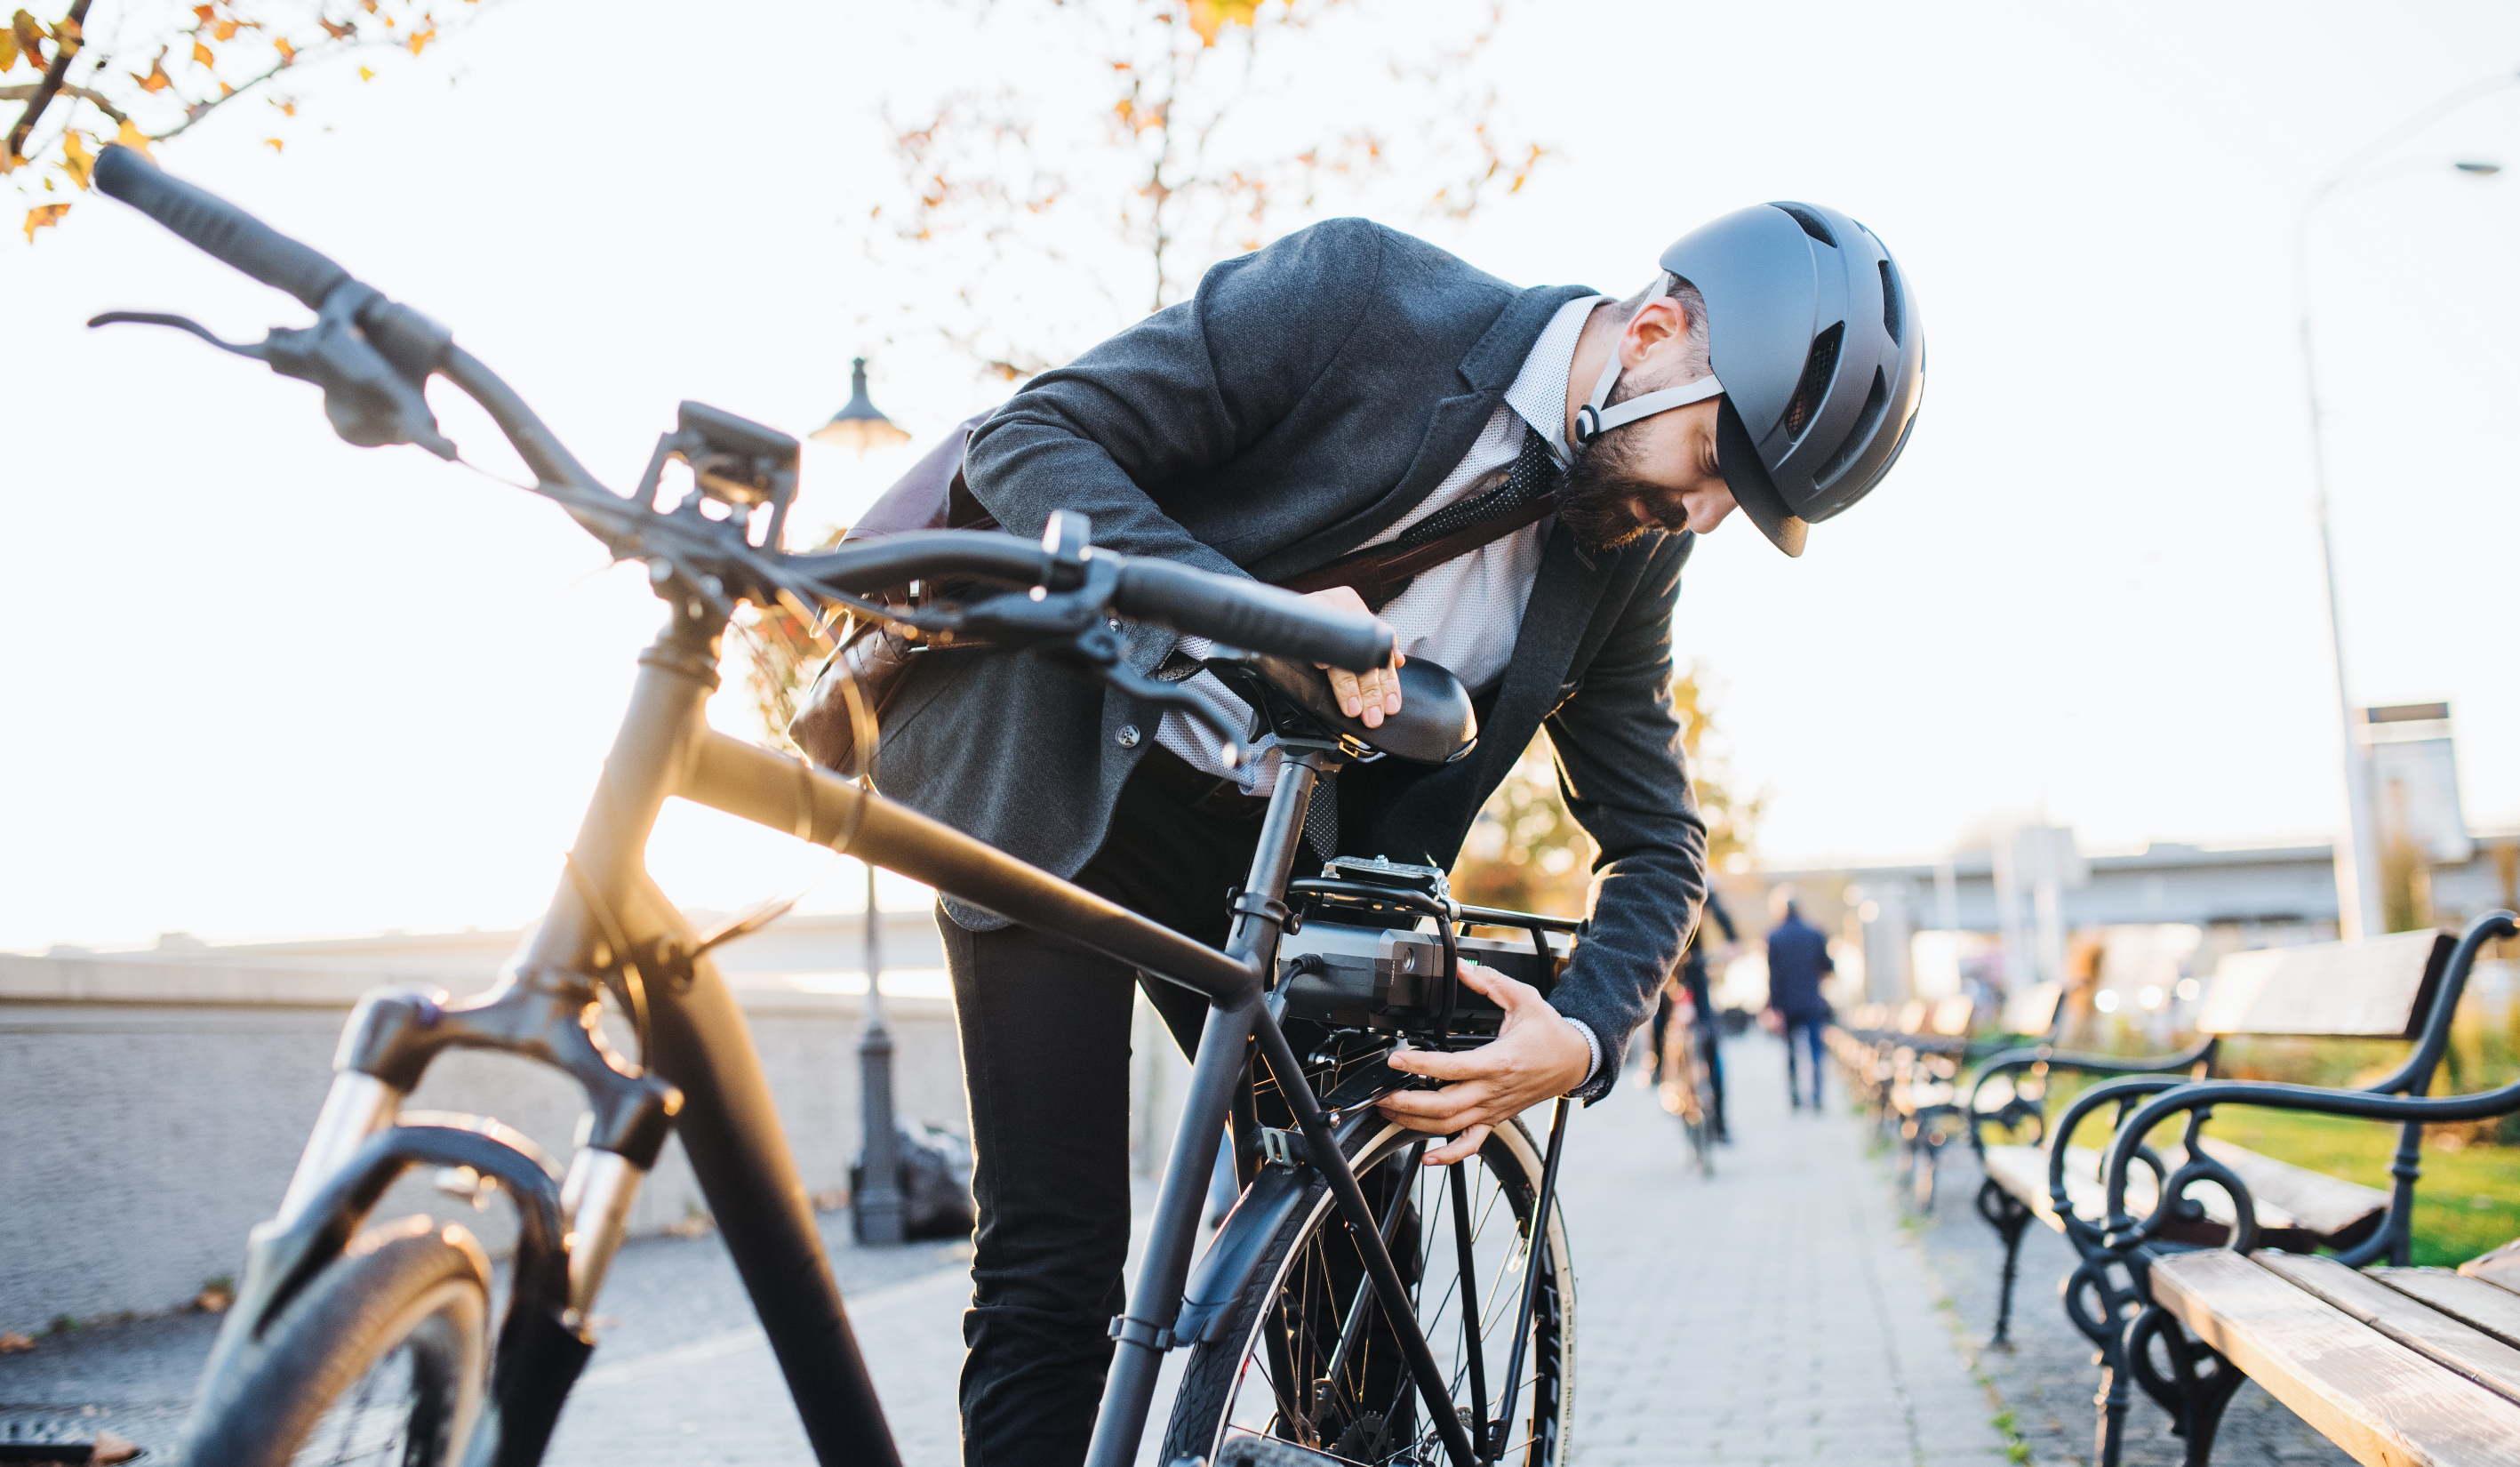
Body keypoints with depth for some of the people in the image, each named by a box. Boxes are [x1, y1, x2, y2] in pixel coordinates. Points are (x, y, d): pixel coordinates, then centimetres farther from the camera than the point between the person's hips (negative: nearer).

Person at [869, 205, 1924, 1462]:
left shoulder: (1631, 557, -3)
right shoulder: (1354, 290, -19)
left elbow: (1657, 839, 4)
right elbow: (1028, 437, -20)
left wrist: (1582, 1038, -16)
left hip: (1265, 837, 5)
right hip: (1059, 773, -5)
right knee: (1055, 1264, -9)